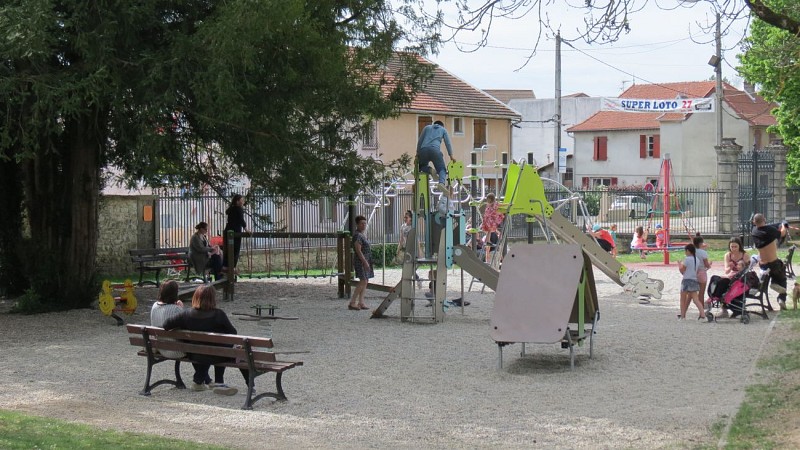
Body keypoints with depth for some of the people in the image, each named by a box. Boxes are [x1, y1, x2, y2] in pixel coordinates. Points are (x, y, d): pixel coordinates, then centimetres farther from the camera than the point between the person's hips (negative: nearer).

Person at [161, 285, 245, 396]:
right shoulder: (218, 315, -20)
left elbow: (166, 325, -11)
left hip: (196, 357, 4)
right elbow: (232, 333, -13)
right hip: (217, 357, -4)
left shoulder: (187, 314, -12)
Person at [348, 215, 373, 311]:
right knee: (363, 281, -14)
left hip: (366, 261, 10)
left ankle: (361, 303, 7)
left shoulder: (363, 235, 16)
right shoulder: (357, 235, -15)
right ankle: (352, 303, -14)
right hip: (361, 261, -10)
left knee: (365, 282, 6)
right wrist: (365, 262, -23)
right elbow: (358, 251, -20)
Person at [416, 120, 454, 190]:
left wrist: (417, 154, 23)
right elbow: (448, 143, 16)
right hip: (435, 150, -2)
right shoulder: (443, 130, 26)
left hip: (423, 150, 2)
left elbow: (420, 141, 22)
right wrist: (451, 155, 14)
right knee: (442, 169, 5)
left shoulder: (427, 128, 29)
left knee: (422, 166, 24)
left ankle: (430, 170, -11)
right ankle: (442, 183, -28)